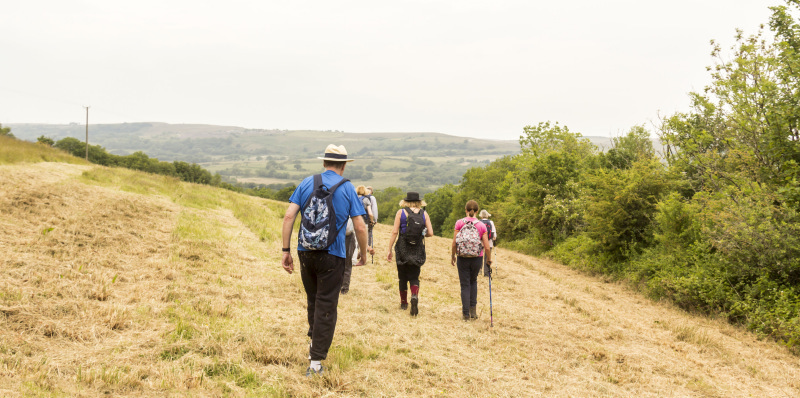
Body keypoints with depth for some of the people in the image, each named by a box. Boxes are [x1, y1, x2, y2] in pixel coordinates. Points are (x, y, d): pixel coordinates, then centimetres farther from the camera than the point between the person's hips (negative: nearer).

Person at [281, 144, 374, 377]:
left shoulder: (307, 183, 4)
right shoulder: (347, 188, -1)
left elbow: (289, 216, -5)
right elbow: (360, 227, -5)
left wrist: (286, 250, -1)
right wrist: (364, 253, 11)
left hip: (306, 252, 3)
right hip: (332, 254, -3)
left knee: (313, 300, 22)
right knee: (326, 306, 3)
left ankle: (314, 344, 31)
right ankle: (316, 362, 3)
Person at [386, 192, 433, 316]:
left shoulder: (401, 212, -3)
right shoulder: (424, 214, 2)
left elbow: (394, 232, -7)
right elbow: (430, 233, -1)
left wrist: (390, 250, -3)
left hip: (403, 249, -1)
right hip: (418, 251, 1)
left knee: (403, 277, 13)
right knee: (414, 277, 8)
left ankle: (404, 303, 20)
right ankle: (415, 296, -19)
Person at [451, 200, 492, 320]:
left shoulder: (459, 223, -6)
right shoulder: (481, 225, -4)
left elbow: (454, 243, -5)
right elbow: (487, 246, -5)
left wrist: (453, 256, 11)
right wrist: (489, 259, 12)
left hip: (462, 258, -1)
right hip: (477, 258, 1)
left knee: (465, 285, 8)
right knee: (473, 281, 24)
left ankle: (466, 314, 9)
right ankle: (473, 309, 18)